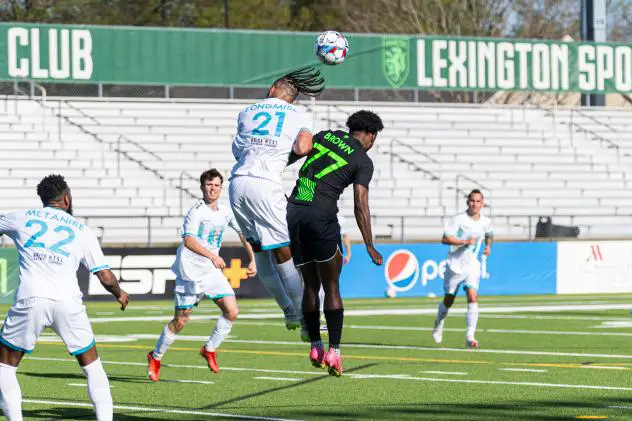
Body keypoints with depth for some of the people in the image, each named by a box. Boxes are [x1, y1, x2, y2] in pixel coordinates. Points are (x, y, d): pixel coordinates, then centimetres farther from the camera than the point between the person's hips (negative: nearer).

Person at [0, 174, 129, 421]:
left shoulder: (20, 218, 14)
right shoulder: (82, 232, 15)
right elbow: (106, 277, 12)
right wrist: (120, 294, 33)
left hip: (30, 300, -1)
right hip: (68, 303, 1)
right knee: (91, 364, 18)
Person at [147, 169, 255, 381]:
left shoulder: (225, 213, 7)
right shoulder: (197, 211, -13)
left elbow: (243, 234, 20)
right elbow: (188, 240, -25)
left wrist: (252, 260, 13)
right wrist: (212, 256, -32)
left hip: (212, 272, 6)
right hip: (190, 271, -6)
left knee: (232, 312, -9)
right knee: (180, 320, -1)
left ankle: (209, 350, 10)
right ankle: (155, 357, 19)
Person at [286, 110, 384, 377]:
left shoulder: (324, 136, 15)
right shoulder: (363, 161, 1)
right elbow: (360, 206, -6)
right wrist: (370, 247, -3)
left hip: (293, 212, 5)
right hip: (321, 217, -5)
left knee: (310, 284, 16)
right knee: (332, 287, 4)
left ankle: (315, 347, 16)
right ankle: (333, 351, -4)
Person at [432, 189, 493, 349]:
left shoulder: (486, 222, 3)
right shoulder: (459, 220, -13)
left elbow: (489, 235, 26)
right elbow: (445, 239, -19)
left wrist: (488, 246, 6)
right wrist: (465, 241, -26)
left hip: (472, 265, 2)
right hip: (455, 264, -2)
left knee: (473, 297, -16)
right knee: (449, 300, 10)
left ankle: (470, 337, -17)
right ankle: (438, 324, 40)